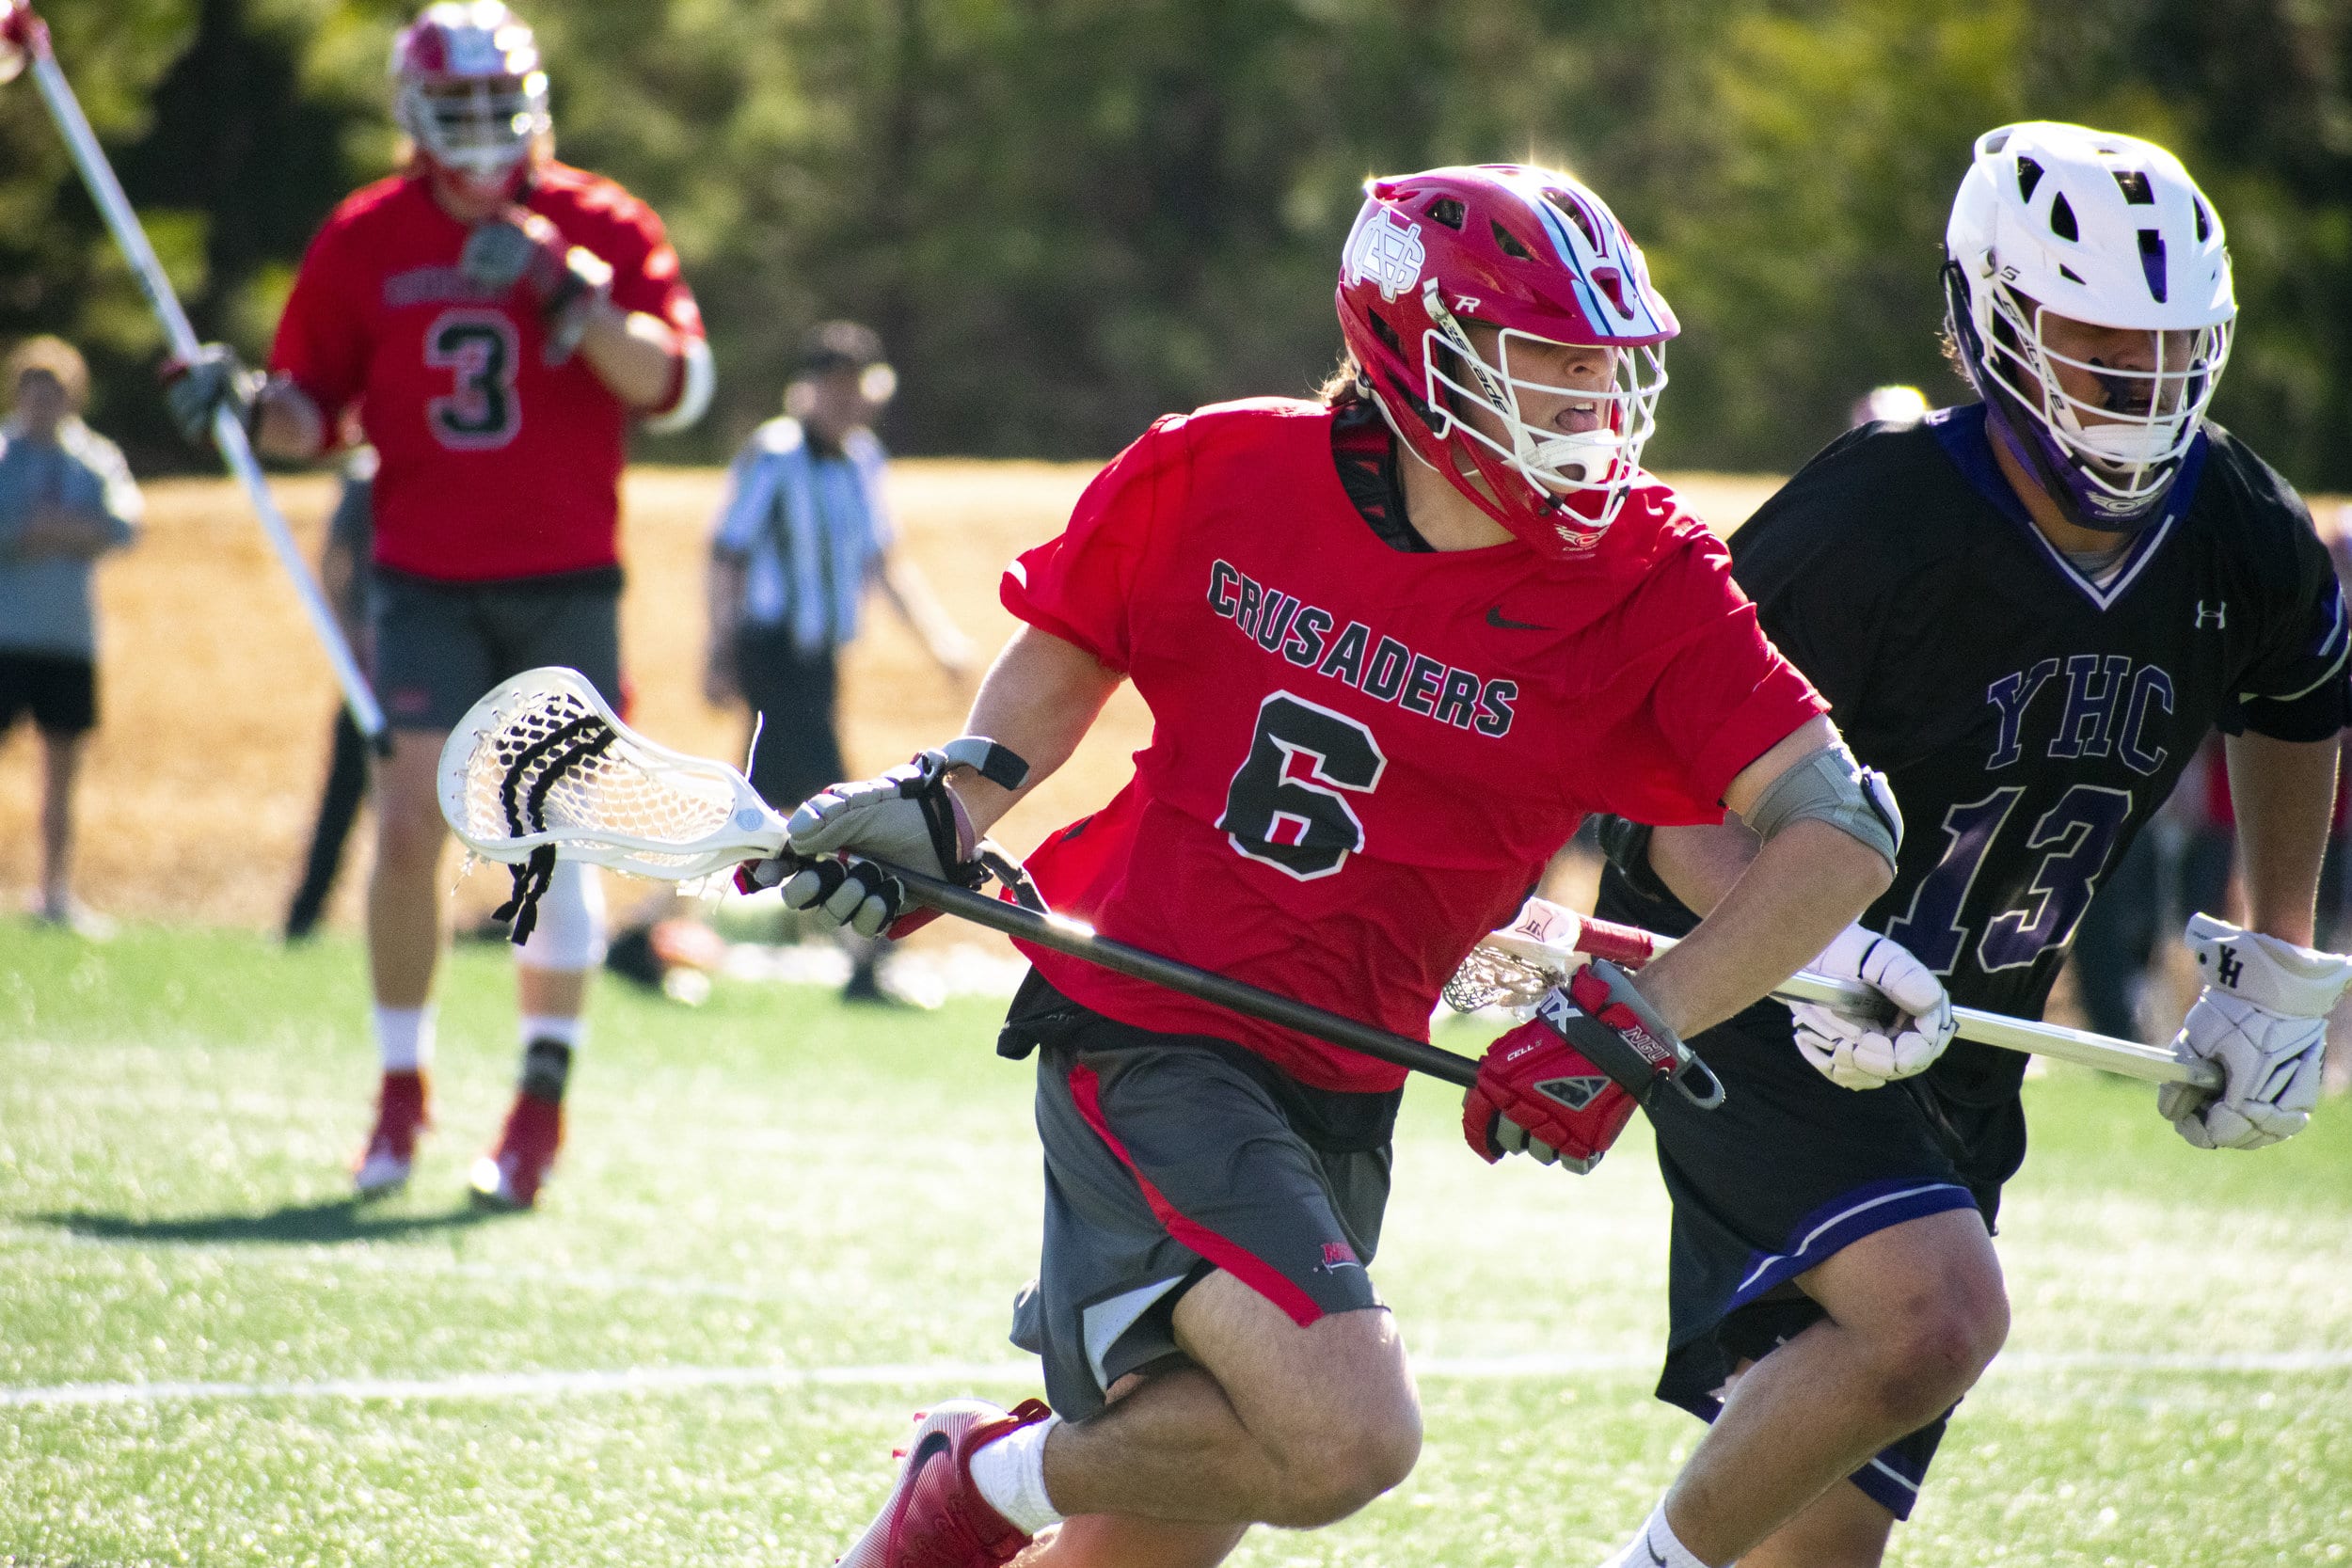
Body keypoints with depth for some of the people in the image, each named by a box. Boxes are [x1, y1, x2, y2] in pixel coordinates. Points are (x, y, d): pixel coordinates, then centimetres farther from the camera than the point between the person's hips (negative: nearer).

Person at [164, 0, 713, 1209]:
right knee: (408, 826, -8)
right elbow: (312, 412, 9)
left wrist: (570, 298, -20)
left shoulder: (602, 228, 2)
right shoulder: (365, 241, 5)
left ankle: (541, 1108, 7)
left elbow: (677, 385, -6)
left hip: (563, 585, -1)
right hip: (427, 585, 1)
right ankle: (400, 1096, 4)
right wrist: (249, 403, -12)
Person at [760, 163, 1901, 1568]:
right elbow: (1069, 649, 14)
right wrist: (952, 804, -1)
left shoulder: (1645, 584, -7)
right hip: (1140, 1032, -4)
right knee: (1346, 1438, -24)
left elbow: (1844, 834, -11)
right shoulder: (1221, 476, -6)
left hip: (1334, 1091, 4)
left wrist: (1634, 1026, -21)